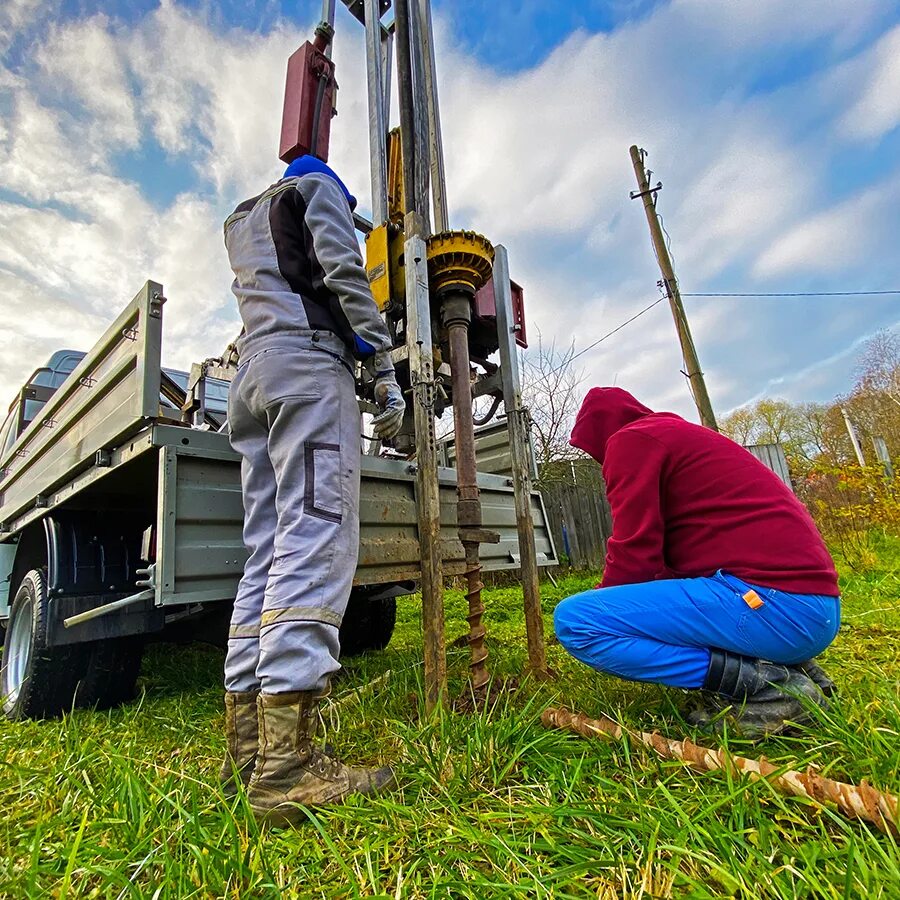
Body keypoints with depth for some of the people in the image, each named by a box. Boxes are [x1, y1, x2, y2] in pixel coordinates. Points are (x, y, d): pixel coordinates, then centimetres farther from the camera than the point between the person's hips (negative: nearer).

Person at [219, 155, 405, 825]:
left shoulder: (240, 222, 39)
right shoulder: (318, 187, 17)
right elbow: (344, 273, -2)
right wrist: (385, 372, -8)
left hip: (251, 371, 8)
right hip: (309, 357, -7)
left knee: (268, 553, 0)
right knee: (317, 540, -19)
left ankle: (248, 749, 1)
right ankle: (287, 765, -23)